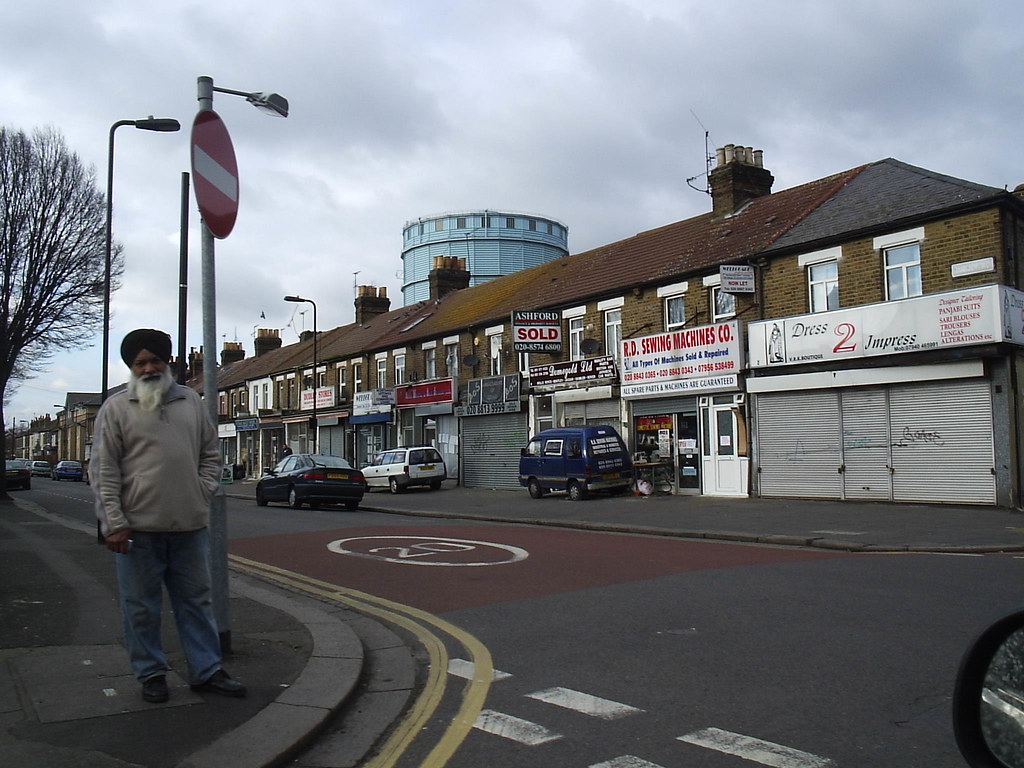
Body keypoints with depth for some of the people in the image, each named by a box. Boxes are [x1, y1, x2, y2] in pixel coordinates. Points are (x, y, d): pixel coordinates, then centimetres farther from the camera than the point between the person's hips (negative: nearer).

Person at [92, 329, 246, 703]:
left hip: (190, 525, 3)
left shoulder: (191, 402, 11)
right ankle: (150, 674, 22)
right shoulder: (116, 408, 1)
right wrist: (114, 523, -9)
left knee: (196, 601, 10)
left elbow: (210, 454, 18)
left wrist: (204, 493, 2)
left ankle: (206, 670, 20)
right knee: (142, 606, 7)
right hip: (139, 528, -3)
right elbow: (104, 470, -2)